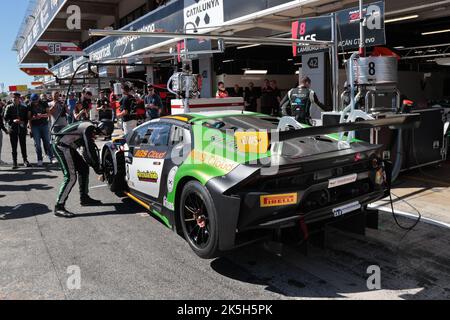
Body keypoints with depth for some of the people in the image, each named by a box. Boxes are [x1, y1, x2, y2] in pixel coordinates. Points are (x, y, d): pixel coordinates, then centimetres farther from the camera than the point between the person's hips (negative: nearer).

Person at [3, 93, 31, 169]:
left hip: (22, 129, 1)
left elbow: (27, 118, 9)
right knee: (14, 147, 2)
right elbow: (6, 118, 0)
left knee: (23, 145, 5)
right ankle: (14, 162, 7)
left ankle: (25, 160, 15)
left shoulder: (24, 107, 7)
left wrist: (24, 122, -11)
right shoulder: (9, 107, 4)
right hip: (13, 129, 0)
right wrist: (13, 121, -17)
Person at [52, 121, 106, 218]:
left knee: (84, 168, 14)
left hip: (68, 146, 11)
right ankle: (59, 208, -11)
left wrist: (98, 166, 15)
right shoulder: (89, 128, -18)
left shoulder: (91, 129, 13)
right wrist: (98, 168, -8)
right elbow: (89, 151, -20)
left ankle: (84, 198, 24)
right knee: (71, 177, -14)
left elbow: (92, 149, 19)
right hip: (61, 146, -11)